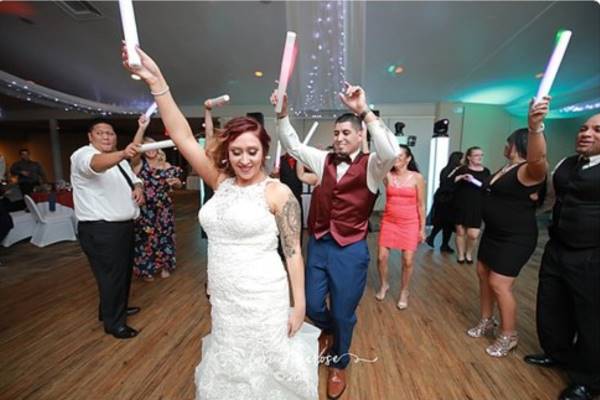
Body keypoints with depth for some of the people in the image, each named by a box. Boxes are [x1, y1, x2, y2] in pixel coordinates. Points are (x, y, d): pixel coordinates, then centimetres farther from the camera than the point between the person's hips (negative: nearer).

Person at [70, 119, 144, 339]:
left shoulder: (118, 159, 15)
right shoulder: (83, 155, -13)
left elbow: (133, 178, 22)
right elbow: (97, 164, -37)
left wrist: (138, 187, -3)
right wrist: (123, 154, -57)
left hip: (123, 225, 9)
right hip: (100, 230, -9)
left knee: (124, 270, 20)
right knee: (112, 275, 1)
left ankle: (117, 308, 41)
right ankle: (114, 323, 19)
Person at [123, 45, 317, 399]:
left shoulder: (278, 193, -13)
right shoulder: (221, 182, 0)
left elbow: (294, 252, -10)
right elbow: (183, 138, -6)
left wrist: (299, 305, -8)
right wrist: (156, 80, -13)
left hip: (262, 302, -4)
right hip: (223, 300, 5)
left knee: (266, 370, 17)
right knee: (230, 370, 25)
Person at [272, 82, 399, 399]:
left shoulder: (371, 166, -8)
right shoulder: (325, 160, 5)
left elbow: (391, 152, -29)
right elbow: (292, 145, 6)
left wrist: (365, 112, -33)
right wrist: (282, 114, -7)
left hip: (351, 250, -4)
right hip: (318, 245, 4)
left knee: (343, 314, 13)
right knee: (312, 306, 16)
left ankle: (339, 364, 44)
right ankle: (328, 331, 54)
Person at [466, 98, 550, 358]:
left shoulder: (530, 170, -19)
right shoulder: (506, 168, 10)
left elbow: (538, 157, -45)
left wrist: (535, 127, -61)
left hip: (516, 239, -10)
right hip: (493, 233, 10)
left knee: (499, 285, -5)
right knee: (482, 274, 15)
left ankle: (509, 336, 17)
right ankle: (487, 322, 32)